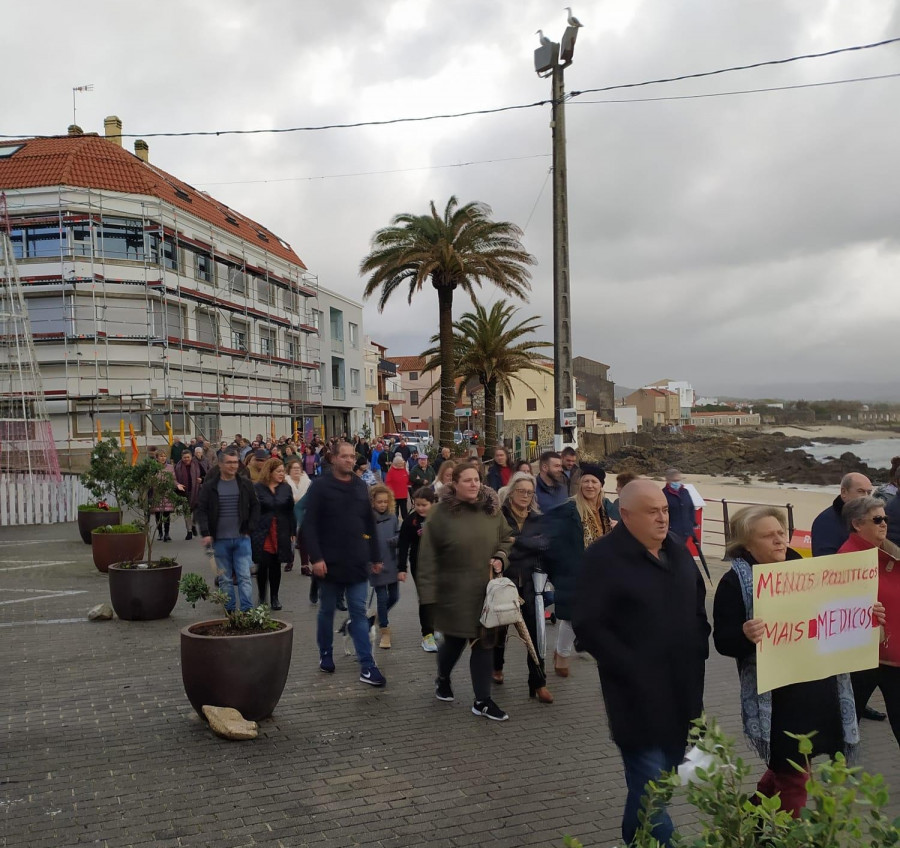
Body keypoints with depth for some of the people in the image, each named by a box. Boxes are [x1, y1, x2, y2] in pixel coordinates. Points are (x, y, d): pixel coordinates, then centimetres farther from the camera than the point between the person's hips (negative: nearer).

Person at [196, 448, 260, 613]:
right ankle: (229, 610, 16)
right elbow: (201, 510, 1)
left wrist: (250, 528, 1)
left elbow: (255, 507, 10)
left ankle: (247, 610, -3)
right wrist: (205, 533, -9)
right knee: (225, 579, 8)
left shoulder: (245, 484, 4)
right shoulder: (209, 486, 1)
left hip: (242, 538, 0)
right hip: (219, 540, 0)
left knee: (245, 576, -3)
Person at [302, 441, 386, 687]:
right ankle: (326, 655, 30)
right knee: (327, 611, 12)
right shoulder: (320, 487, -5)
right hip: (330, 562, -3)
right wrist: (316, 558, -17)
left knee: (359, 613, 1)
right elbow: (310, 525, -10)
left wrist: (375, 556, 12)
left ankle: (367, 666, -1)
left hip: (357, 563, 3)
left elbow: (370, 524, 14)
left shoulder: (361, 487, 9)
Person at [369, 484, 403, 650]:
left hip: (392, 562, 4)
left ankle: (380, 616, 41)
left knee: (394, 596, 12)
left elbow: (399, 534, 7)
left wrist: (396, 540, -16)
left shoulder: (392, 516, 2)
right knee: (382, 597, 2)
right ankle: (384, 631, 16)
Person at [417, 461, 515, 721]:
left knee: (484, 643, 5)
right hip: (453, 591, -3)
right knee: (454, 641, 12)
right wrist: (428, 591, -12)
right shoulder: (442, 513, -10)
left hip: (485, 591, 3)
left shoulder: (493, 510, 1)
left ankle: (483, 700, 16)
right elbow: (428, 555, -9)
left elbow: (506, 539, 16)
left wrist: (500, 558, -5)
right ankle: (442, 679, 43)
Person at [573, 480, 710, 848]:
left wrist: (699, 648, 10)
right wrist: (629, 668, -19)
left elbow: (698, 603, 22)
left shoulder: (676, 549, 8)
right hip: (639, 691, -7)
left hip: (682, 687, 7)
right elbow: (587, 625, -17)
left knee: (666, 775, 17)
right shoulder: (604, 557, -14)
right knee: (650, 783, -5)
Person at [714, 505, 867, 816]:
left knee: (786, 766, 20)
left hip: (818, 686, 6)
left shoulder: (801, 566, 7)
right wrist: (746, 636, -37)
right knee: (792, 776, 3)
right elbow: (722, 641, -16)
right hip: (775, 694, -6)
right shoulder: (735, 582, -11)